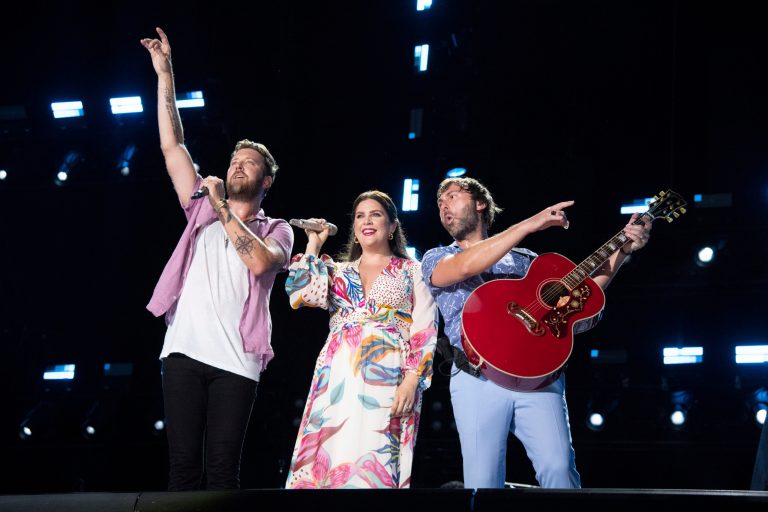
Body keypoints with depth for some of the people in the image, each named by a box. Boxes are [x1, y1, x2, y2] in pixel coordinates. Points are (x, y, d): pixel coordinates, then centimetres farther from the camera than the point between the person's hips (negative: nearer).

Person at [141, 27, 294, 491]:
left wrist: (223, 209, -9)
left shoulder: (277, 230, 11)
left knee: (223, 470, -5)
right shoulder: (202, 211, 20)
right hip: (185, 351, 2)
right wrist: (165, 73, 10)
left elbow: (260, 263, -12)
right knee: (184, 466, -4)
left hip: (235, 361, -2)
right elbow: (172, 146, 14)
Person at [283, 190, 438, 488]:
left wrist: (412, 381, -11)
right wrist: (314, 244, 13)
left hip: (388, 378, -3)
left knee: (375, 462, -12)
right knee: (329, 457, -5)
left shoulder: (412, 271, 12)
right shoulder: (338, 271, 21)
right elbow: (298, 292, 3)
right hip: (337, 378, 3)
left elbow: (425, 330, 2)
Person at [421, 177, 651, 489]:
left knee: (559, 469, -17)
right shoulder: (436, 259, 16)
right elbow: (465, 267, -8)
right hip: (478, 379, -1)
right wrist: (530, 224, -12)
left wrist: (622, 250, 9)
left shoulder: (522, 258, 25)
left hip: (537, 375, 1)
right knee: (483, 480, -11)